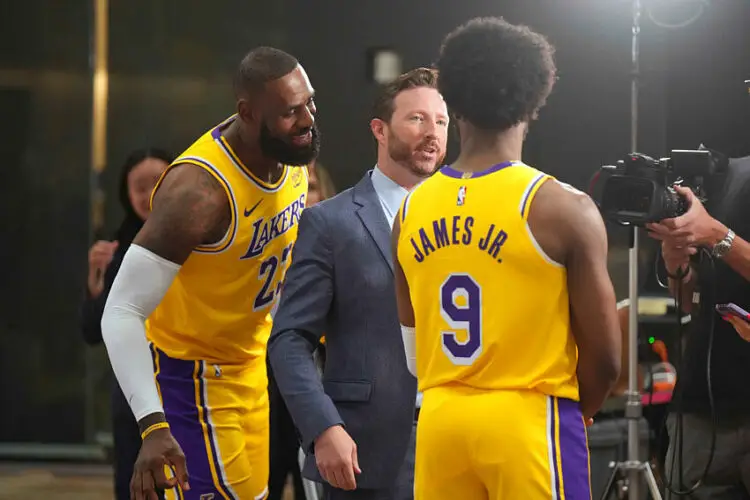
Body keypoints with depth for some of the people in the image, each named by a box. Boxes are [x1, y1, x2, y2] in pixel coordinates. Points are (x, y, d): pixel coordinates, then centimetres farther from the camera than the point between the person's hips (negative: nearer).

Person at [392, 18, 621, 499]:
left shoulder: (411, 211, 6)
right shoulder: (563, 209, -9)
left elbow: (413, 349, 13)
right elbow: (604, 359, -6)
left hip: (440, 421, 5)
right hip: (529, 420, -5)